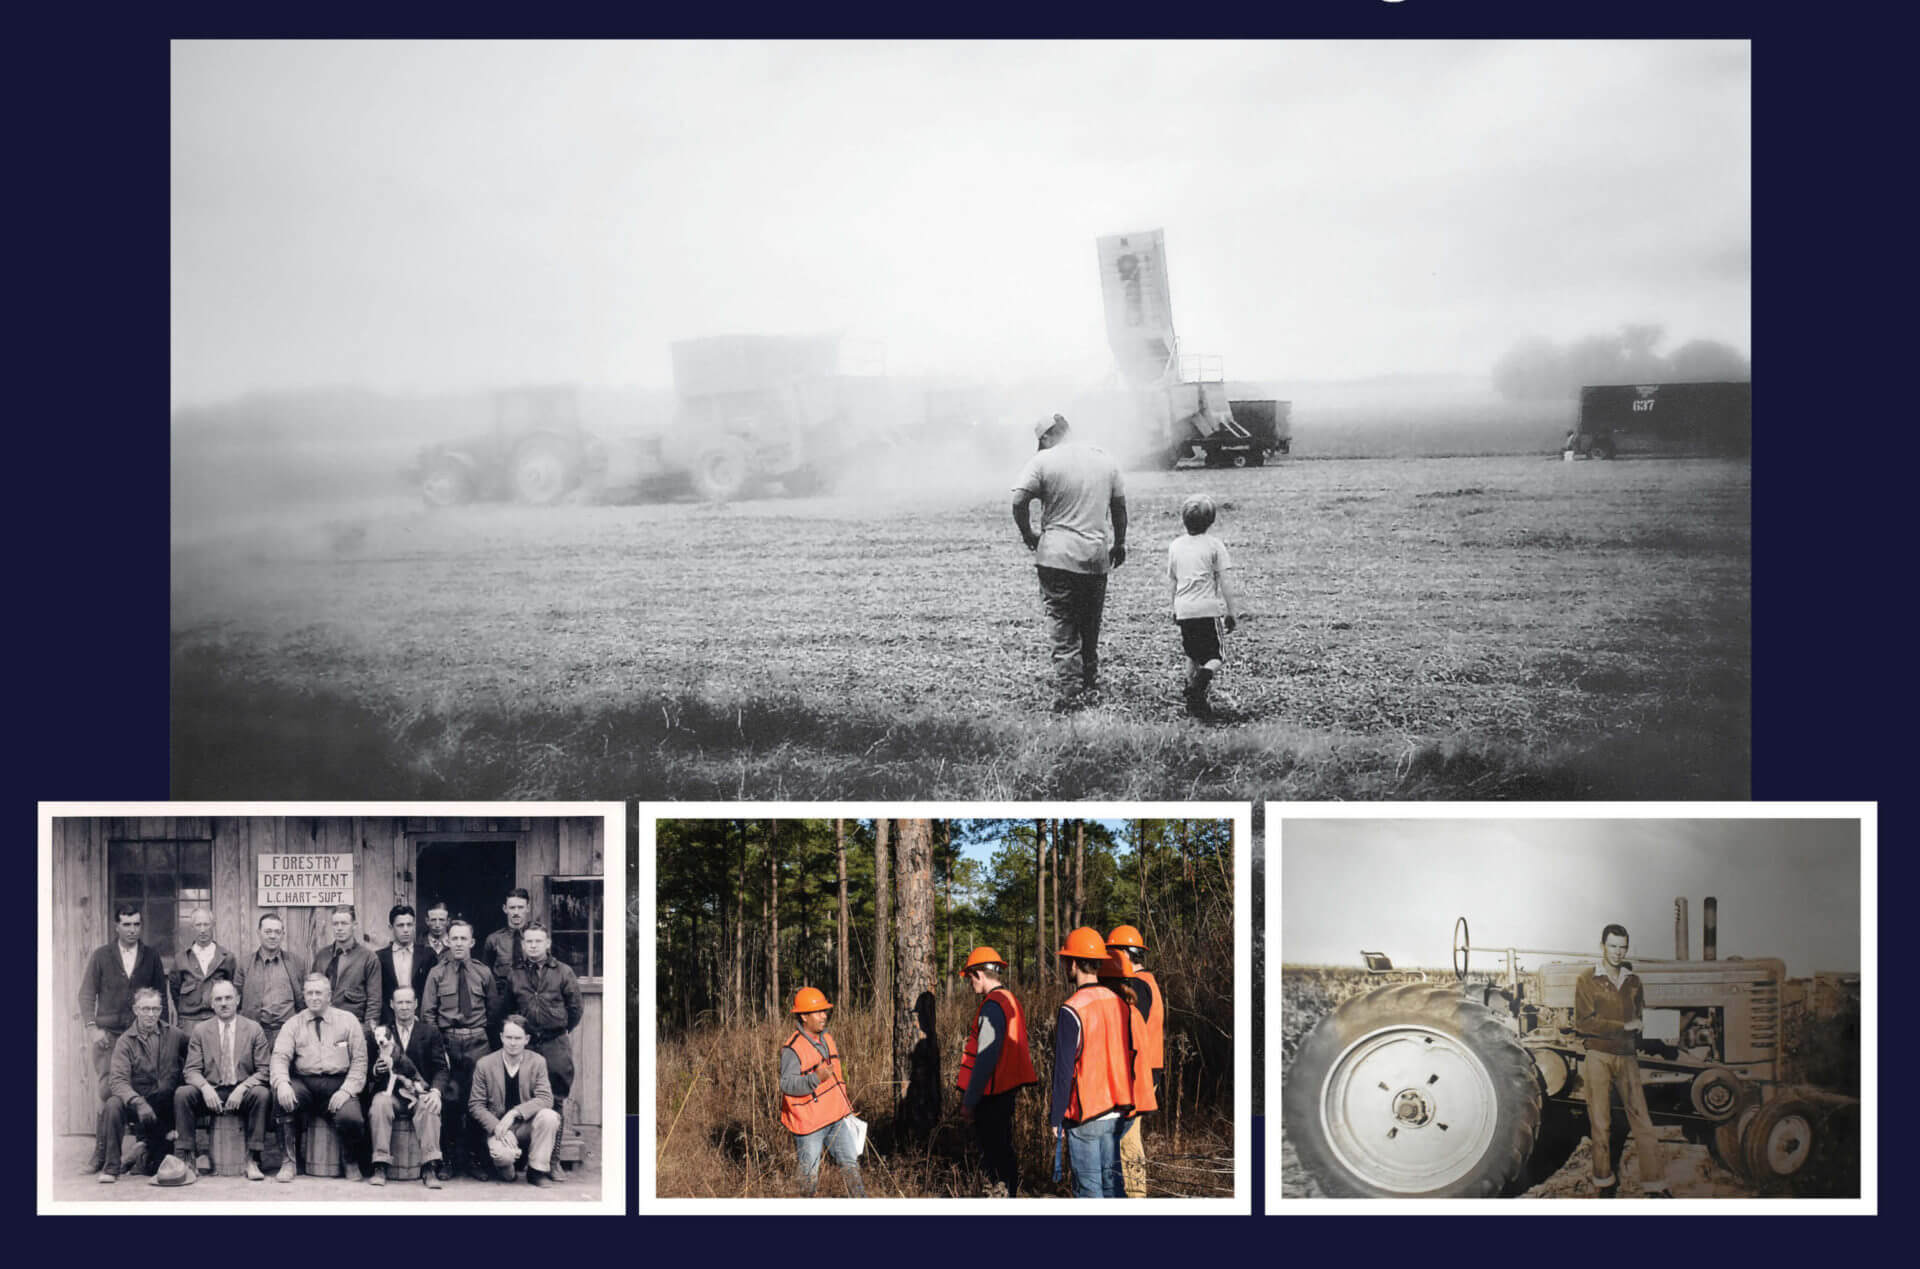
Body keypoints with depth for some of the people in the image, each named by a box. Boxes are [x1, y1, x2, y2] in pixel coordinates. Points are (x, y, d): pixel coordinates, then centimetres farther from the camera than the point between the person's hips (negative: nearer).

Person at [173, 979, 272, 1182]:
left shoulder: (254, 1029, 4)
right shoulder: (200, 1030, 8)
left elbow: (264, 1070, 0)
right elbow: (191, 1070, 2)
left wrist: (242, 1089, -18)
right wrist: (205, 1088, -20)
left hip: (242, 1094, -1)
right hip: (210, 1093, 1)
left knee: (262, 1094, -32)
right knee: (182, 1093, -27)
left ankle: (252, 1160, -27)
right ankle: (185, 1159, -25)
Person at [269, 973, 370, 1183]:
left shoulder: (348, 1021, 10)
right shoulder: (293, 1024, 11)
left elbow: (359, 1061, 5)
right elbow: (280, 1056, -2)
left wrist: (346, 1090, -11)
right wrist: (282, 1083, -23)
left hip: (338, 1084, -1)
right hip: (304, 1083, 1)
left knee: (351, 1118, -31)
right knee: (280, 1095, -32)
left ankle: (351, 1163, 4)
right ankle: (288, 1161, -20)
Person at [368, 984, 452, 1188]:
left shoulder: (430, 1033, 10)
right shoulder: (382, 1033, 14)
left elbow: (442, 1069, 2)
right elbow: (370, 1068, 12)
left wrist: (436, 1091, -18)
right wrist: (376, 1069, -14)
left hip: (421, 1091, -1)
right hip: (391, 1091, 1)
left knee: (429, 1107, -34)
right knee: (379, 1105, -32)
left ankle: (430, 1169, -35)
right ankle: (380, 1167, -30)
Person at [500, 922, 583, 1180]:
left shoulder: (563, 972, 2)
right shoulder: (514, 975, 8)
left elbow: (576, 1007, 6)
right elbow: (507, 1010, 17)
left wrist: (561, 1030, 9)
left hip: (556, 1045, -2)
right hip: (526, 1044, 2)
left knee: (555, 1103, 0)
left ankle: (553, 1160, 4)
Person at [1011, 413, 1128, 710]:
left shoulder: (1043, 461, -7)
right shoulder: (1105, 460, 9)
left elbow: (1018, 501, -14)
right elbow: (1120, 506, 14)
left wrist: (1027, 533, 2)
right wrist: (1119, 544, 25)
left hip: (1057, 554, -4)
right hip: (1096, 556, 4)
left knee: (1062, 626, -1)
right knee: (1090, 626, 16)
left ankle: (1070, 691, -6)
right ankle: (1089, 683, 23)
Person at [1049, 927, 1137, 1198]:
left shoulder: (1072, 1010, -16)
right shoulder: (1119, 1002, 5)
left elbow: (1064, 1069, -15)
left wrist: (1056, 1118, -7)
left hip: (1085, 1117, -6)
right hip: (1116, 1113, 6)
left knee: (1088, 1188, 1)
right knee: (1111, 1180, 14)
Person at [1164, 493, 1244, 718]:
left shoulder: (1175, 546, 9)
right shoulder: (1214, 545, -3)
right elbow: (1226, 582, -5)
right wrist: (1233, 612, 1)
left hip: (1184, 609, 4)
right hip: (1209, 608, -4)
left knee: (1193, 656, 18)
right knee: (1214, 657, -1)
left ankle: (1194, 701, 15)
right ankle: (1204, 676, -32)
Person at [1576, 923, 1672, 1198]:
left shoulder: (1633, 981, 14)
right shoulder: (1586, 982, 0)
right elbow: (1582, 1022, -9)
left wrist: (1637, 1027, 4)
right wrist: (1622, 1027, -12)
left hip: (1627, 1058, 3)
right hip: (1597, 1057, -3)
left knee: (1642, 1120, -3)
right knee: (1600, 1124, -1)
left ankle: (1655, 1186, -2)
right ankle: (1604, 1183, 10)